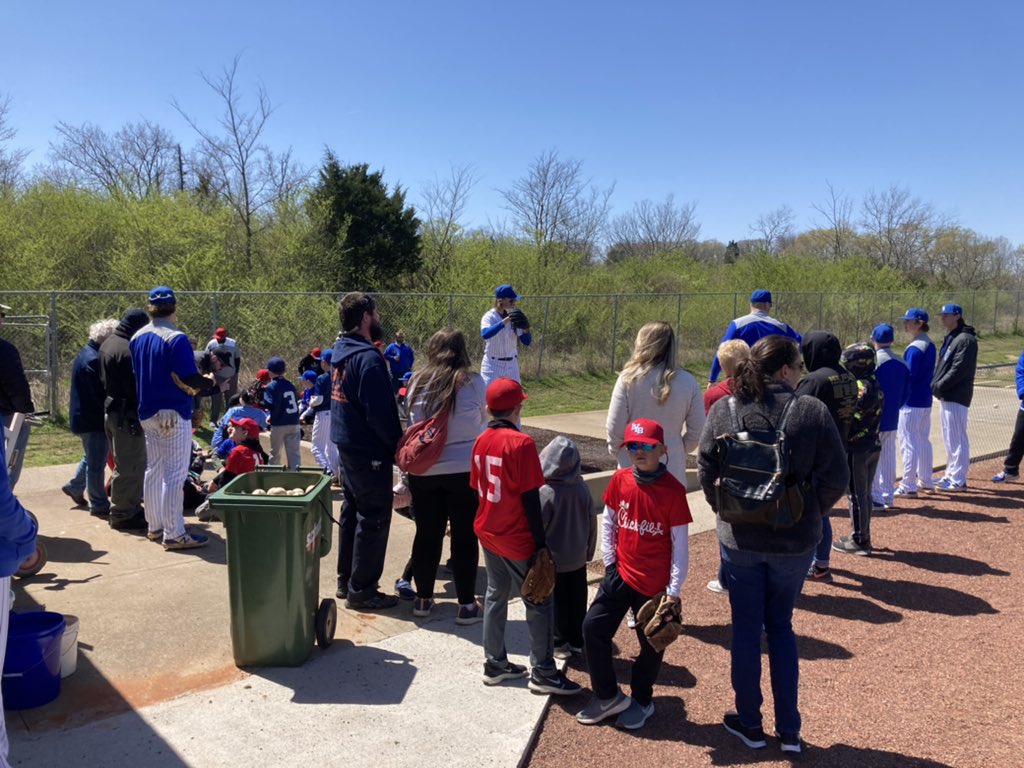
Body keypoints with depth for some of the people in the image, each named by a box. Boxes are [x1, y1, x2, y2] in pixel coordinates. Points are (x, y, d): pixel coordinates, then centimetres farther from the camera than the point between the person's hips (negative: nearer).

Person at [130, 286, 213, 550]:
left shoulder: (136, 338, 6)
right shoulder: (176, 339, -18)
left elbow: (135, 375, 12)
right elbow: (189, 379, -21)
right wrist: (208, 381, -2)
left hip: (147, 414, 8)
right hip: (174, 414, -8)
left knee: (153, 471, 17)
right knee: (175, 474, -3)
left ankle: (155, 527, 27)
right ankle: (174, 534, 0)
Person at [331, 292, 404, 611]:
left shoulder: (340, 352, 9)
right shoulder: (368, 357, -21)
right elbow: (379, 412, -24)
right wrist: (397, 442, -10)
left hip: (347, 446, 10)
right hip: (369, 452, -10)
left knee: (352, 512, 18)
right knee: (373, 519, 0)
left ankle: (346, 580, 29)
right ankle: (362, 590, 9)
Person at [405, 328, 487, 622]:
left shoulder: (417, 382, -3)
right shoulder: (472, 382, -8)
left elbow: (412, 421, 9)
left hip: (423, 471, 3)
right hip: (464, 469, -2)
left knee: (427, 534, 14)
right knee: (465, 537, 8)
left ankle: (423, 598, 26)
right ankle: (466, 605, 14)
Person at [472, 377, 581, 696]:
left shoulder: (481, 441, 2)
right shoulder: (521, 443, -19)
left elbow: (478, 488, 10)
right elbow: (530, 498, -18)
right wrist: (541, 541, -11)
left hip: (488, 535, 7)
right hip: (517, 539, -7)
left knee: (495, 597, 18)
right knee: (538, 603, 5)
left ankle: (495, 664, 27)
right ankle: (543, 673, 12)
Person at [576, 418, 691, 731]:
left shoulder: (673, 489, -14)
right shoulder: (620, 480, -3)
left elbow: (680, 543, -10)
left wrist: (675, 589, -11)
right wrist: (609, 562, 1)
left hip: (655, 583, -4)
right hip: (620, 574, 4)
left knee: (651, 642, 11)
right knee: (593, 627, 1)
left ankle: (641, 701, 35)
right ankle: (608, 696, 20)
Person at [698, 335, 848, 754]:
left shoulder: (723, 410, -8)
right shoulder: (813, 411, -11)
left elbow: (706, 471, -7)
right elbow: (836, 479, -10)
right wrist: (809, 513, 6)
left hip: (740, 539, 0)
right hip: (795, 541, 0)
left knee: (746, 629, 14)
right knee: (781, 626, 18)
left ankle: (749, 723, 27)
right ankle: (789, 729, 24)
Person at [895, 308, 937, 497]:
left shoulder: (915, 348, -18)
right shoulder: (930, 345, 11)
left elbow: (908, 376, -21)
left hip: (912, 402, -10)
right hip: (926, 400, 10)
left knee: (908, 442, -5)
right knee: (923, 440, 17)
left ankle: (908, 487, -3)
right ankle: (926, 482, 26)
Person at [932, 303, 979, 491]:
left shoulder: (966, 339, -14)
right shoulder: (950, 338, 17)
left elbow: (960, 369, -21)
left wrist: (939, 386, -18)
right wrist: (936, 386, 6)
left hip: (956, 397, -10)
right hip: (946, 396, 10)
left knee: (957, 439, -5)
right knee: (949, 439, 16)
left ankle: (958, 480, 0)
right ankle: (951, 474, 26)